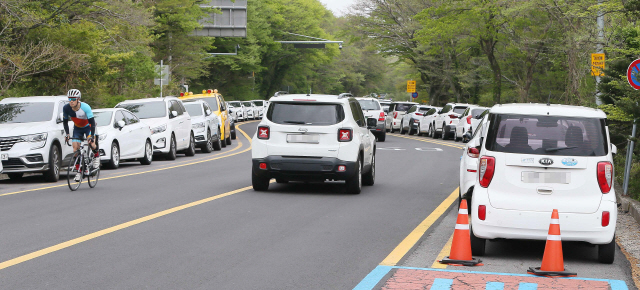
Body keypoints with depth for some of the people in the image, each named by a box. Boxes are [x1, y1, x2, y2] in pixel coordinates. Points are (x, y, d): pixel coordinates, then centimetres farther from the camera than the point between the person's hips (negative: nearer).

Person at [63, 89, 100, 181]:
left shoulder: (85, 107, -32)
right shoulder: (66, 108, -21)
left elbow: (92, 122, -31)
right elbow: (65, 121, -5)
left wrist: (92, 136, -40)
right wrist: (67, 134, -16)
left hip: (88, 126, -3)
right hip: (77, 128, 3)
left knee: (91, 143, -28)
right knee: (75, 148, -10)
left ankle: (96, 156, 5)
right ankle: (78, 171, 0)